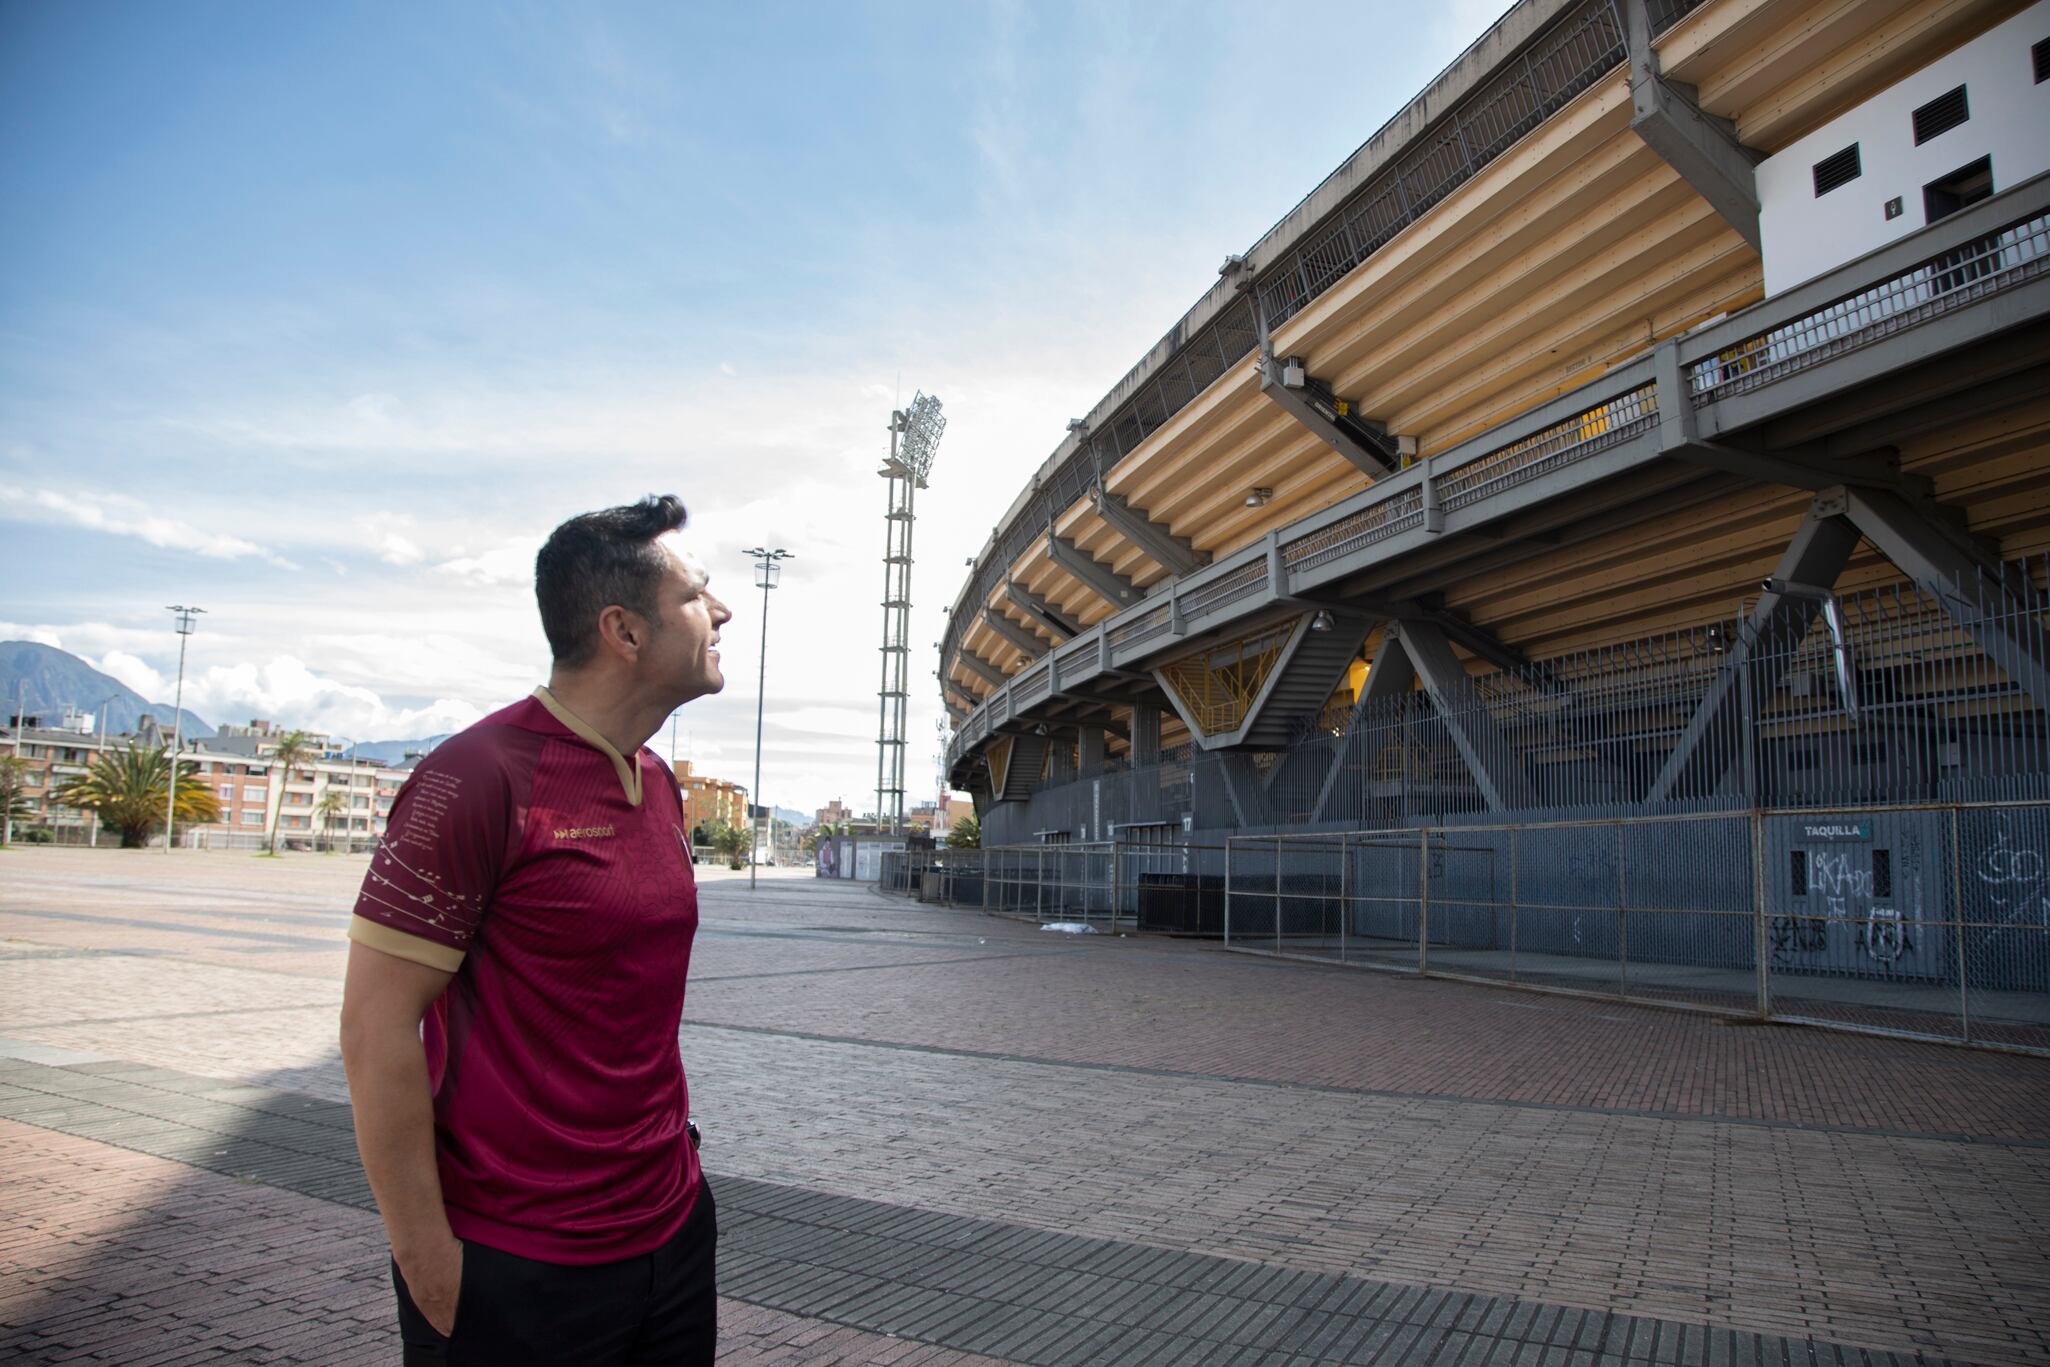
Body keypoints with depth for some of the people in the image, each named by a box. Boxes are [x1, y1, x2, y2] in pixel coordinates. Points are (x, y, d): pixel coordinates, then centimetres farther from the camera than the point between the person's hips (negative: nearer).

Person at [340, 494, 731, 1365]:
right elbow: (375, 1029, -17)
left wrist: (669, 1141, 12)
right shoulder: (481, 777, -17)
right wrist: (425, 1255, -13)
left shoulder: (660, 786, 7)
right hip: (515, 1268, -7)